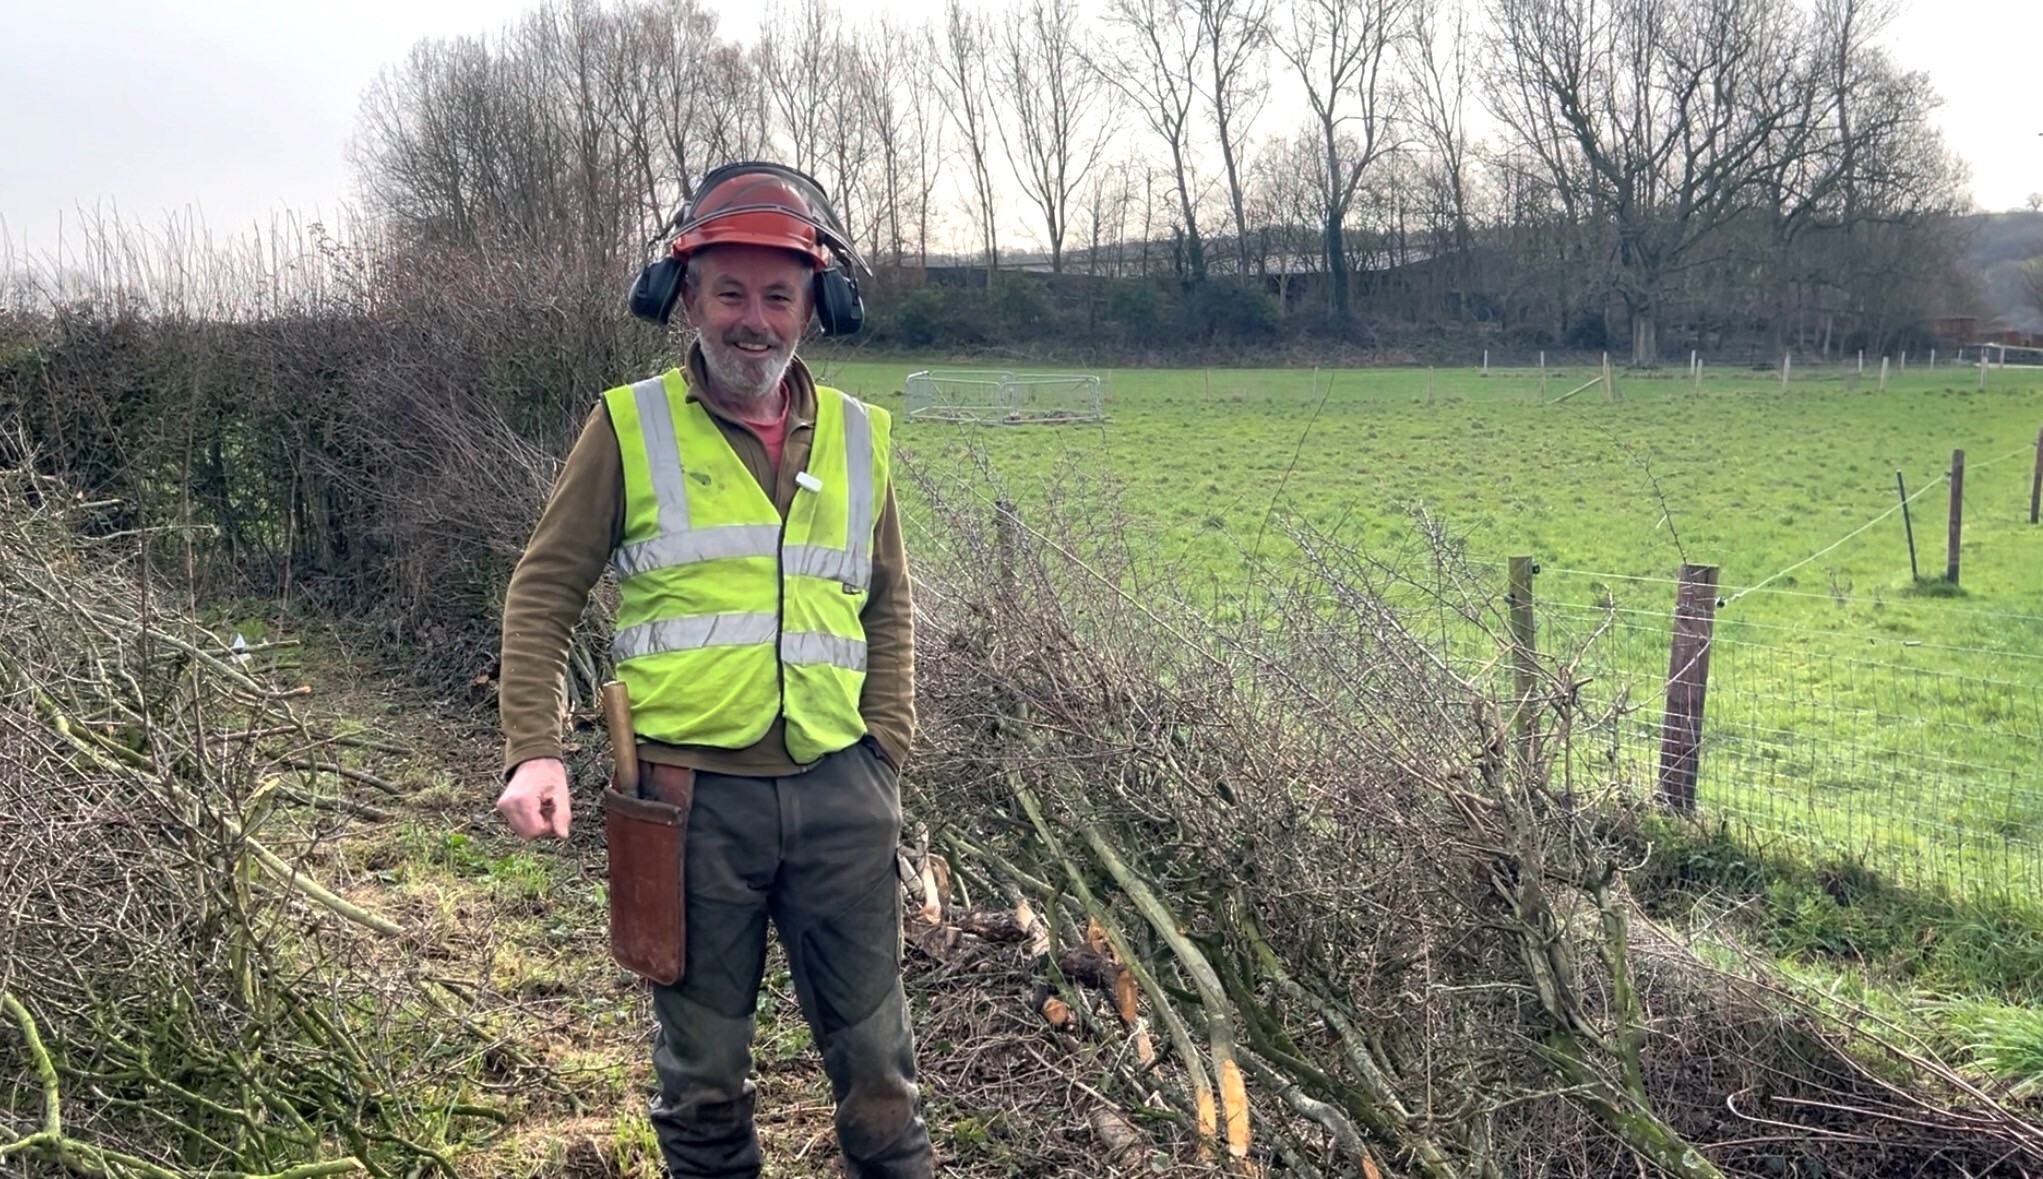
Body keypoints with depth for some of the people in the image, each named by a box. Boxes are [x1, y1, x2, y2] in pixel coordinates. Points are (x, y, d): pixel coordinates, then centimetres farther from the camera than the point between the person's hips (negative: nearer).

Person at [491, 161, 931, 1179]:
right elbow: (544, 591, 0)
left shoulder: (857, 438, 9)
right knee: (703, 1068, 13)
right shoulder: (631, 426, -1)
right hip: (691, 792, -2)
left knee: (875, 1059, 11)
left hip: (838, 794, 2)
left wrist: (885, 754, 6)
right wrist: (533, 752, -12)